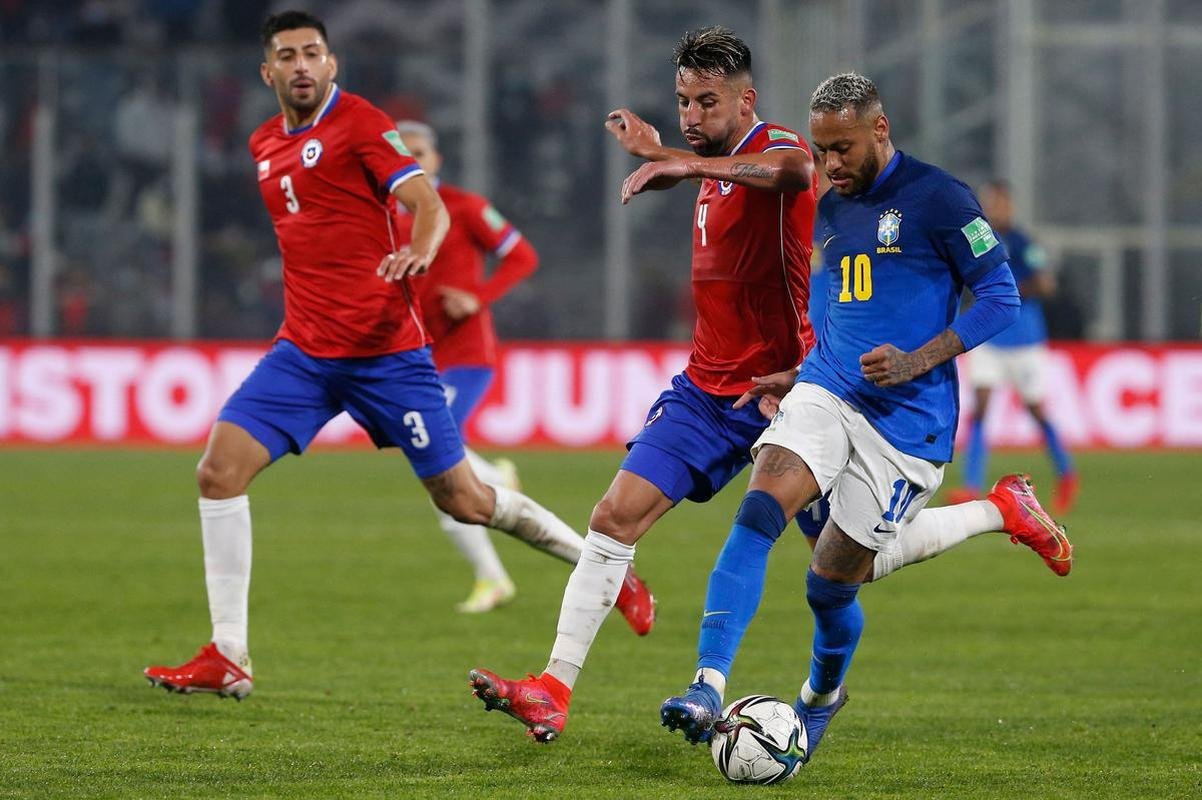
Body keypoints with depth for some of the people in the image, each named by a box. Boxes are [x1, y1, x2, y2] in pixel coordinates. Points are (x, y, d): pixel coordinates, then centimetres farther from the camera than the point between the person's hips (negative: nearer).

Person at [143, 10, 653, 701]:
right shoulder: (265, 145, 14)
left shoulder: (361, 124, -7)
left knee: (464, 500, -1)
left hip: (386, 350, -6)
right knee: (220, 469, -10)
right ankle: (228, 660, -5)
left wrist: (419, 250, -38)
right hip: (304, 350, 6)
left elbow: (430, 206, -18)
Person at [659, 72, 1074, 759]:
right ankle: (708, 690, -28)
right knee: (757, 515, -22)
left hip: (907, 419, -5)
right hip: (828, 394, 5)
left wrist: (918, 361, -19)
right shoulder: (831, 211, 14)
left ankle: (822, 695, 32)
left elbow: (1002, 297, -8)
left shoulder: (939, 199, -8)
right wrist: (797, 375, 15)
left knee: (832, 583, -1)